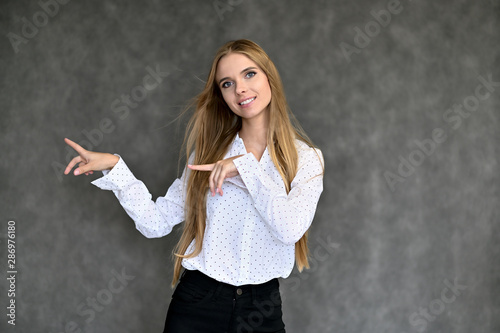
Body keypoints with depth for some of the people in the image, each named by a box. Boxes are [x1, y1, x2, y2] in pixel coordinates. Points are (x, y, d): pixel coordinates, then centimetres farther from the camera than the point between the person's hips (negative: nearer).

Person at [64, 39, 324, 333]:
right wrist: (115, 166, -8)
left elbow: (290, 230, -20)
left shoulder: (306, 158, -4)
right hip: (197, 302, 1)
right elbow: (157, 222, -2)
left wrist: (245, 166, -19)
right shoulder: (209, 152, 1)